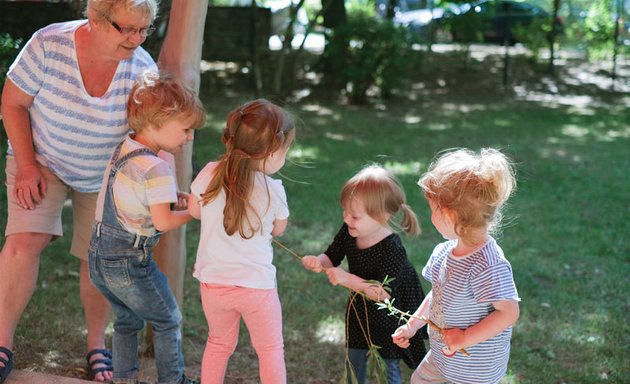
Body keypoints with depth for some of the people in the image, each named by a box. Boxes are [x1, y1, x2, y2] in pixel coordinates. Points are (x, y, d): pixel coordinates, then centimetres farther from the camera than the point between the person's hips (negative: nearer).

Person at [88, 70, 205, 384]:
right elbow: (162, 222, -23)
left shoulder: (122, 149, 5)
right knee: (168, 321, 13)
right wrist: (192, 212, -6)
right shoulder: (156, 169, -22)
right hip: (129, 264, -8)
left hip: (99, 255, 8)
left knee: (128, 319, 25)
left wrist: (172, 198, 5)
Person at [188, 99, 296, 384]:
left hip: (212, 282, 3)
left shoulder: (210, 175, -11)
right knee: (270, 349, 15)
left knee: (219, 344, 24)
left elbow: (194, 210, 7)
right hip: (256, 285, -3)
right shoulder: (273, 190, -16)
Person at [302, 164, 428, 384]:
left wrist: (349, 280, -43)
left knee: (389, 366, 14)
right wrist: (318, 262, -25)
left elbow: (385, 293, -37)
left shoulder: (391, 249, -36)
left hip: (387, 318, -6)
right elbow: (332, 258, -2)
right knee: (355, 360, 24)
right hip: (360, 311, 6)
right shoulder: (348, 233, -16)